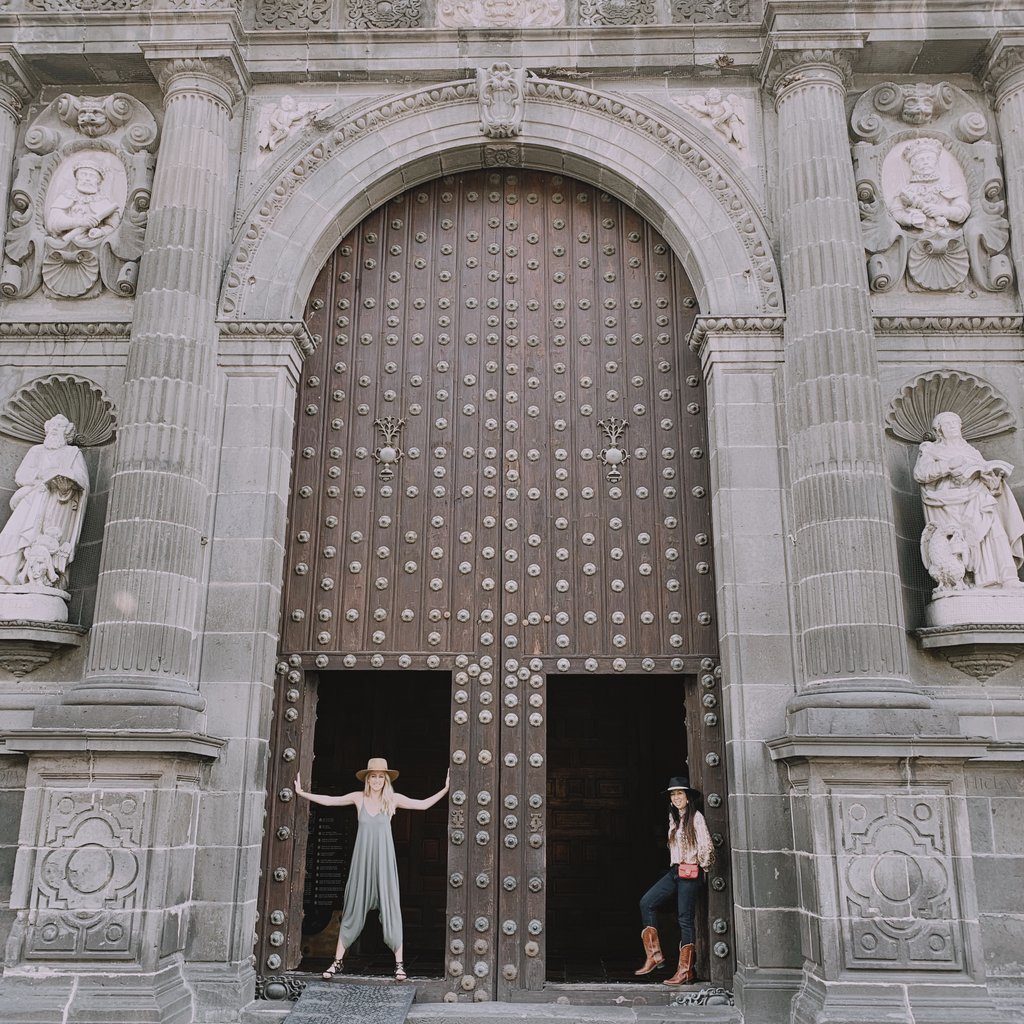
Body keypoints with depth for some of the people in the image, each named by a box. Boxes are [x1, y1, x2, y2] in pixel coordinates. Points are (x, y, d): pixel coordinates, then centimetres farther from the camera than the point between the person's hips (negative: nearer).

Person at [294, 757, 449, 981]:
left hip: (384, 860, -1)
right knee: (353, 909, 6)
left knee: (390, 908, -2)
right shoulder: (358, 798, 3)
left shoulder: (393, 799, 1)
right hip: (362, 859, 1)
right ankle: (337, 962, 16)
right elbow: (328, 800, 9)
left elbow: (423, 804, 3)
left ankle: (399, 963, 4)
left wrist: (445, 789, -3)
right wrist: (302, 793, 8)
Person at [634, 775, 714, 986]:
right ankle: (654, 957, 0)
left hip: (689, 872, -8)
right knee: (647, 903, -3)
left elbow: (706, 846, -12)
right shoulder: (673, 818, 15)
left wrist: (703, 866, -1)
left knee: (685, 919, -5)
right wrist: (676, 866, 15)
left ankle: (685, 970, 2)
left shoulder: (696, 817, -9)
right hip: (675, 871, 8)